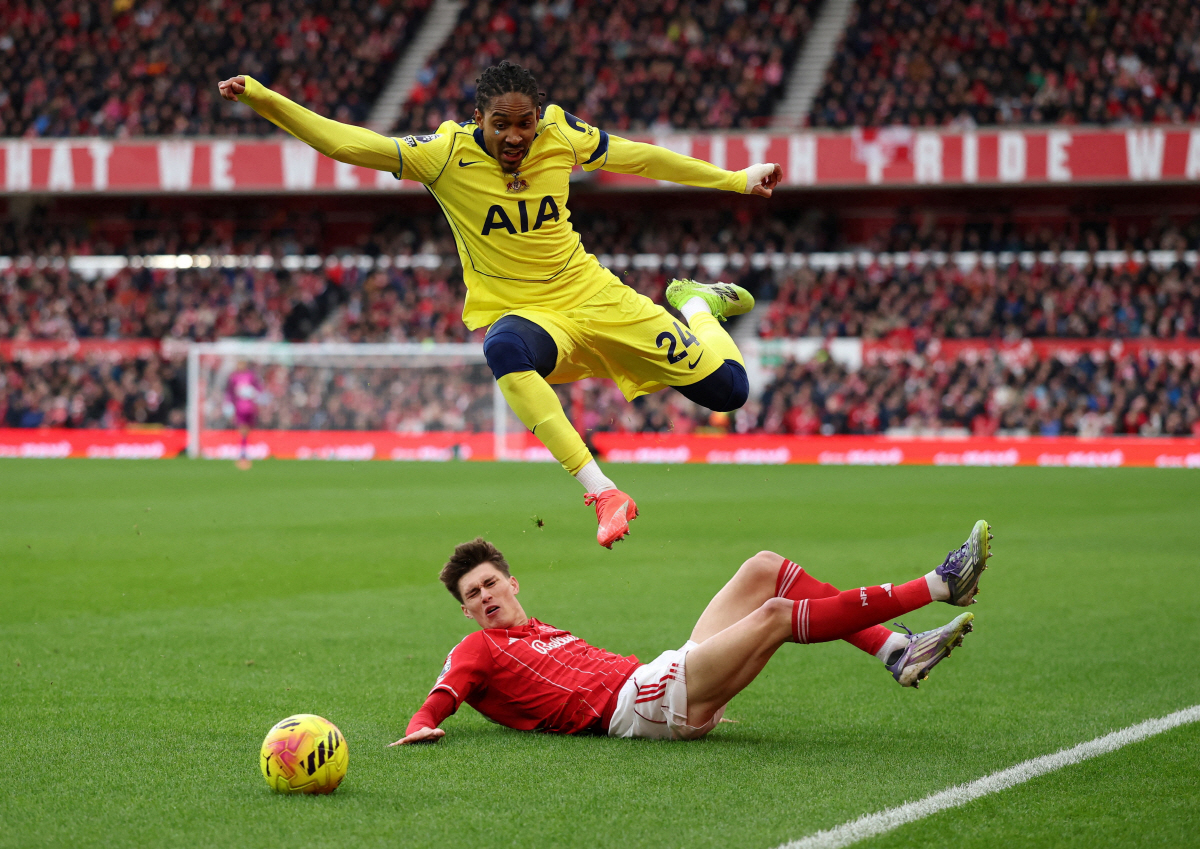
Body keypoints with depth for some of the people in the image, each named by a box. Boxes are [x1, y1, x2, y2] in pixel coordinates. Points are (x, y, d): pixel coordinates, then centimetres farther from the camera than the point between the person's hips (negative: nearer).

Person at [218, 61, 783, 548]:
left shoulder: (561, 134, -5)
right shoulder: (446, 154, -12)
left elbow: (639, 157, 10)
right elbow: (344, 142, -19)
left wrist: (735, 180, 17)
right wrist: (260, 97, -30)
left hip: (591, 295, 3)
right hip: (522, 314, -2)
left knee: (728, 390, -2)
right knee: (504, 348, -43)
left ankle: (695, 303, 35)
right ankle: (601, 494, -42)